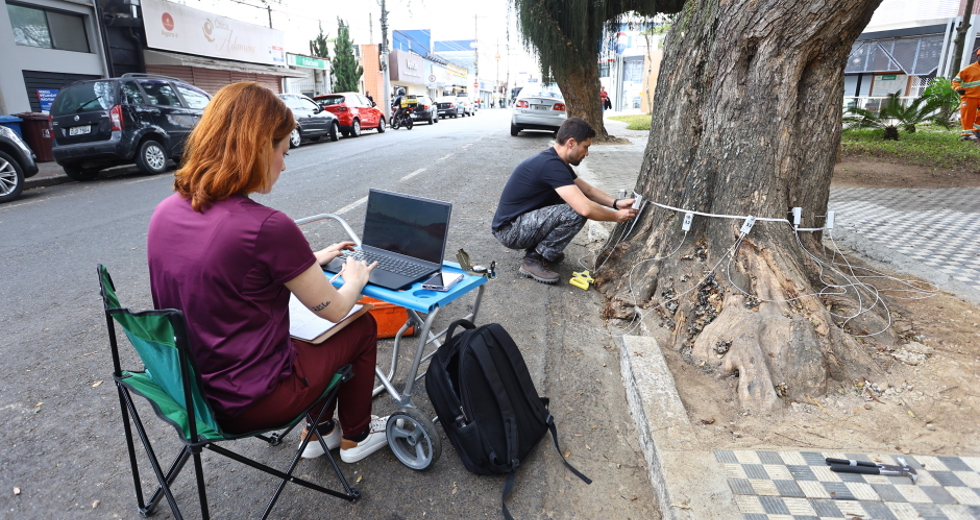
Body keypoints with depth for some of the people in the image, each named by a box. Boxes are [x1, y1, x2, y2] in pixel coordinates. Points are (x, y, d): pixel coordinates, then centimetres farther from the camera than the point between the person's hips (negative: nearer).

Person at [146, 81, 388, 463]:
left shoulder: (165, 213, -4)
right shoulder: (268, 227, -27)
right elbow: (334, 310, -13)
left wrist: (309, 260, 18)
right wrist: (356, 279, 8)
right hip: (248, 404, -7)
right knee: (362, 327, 14)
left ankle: (320, 431, 42)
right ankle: (355, 437, 32)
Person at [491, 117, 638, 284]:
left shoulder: (556, 161, 7)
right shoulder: (551, 165, -24)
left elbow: (588, 190, 17)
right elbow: (585, 209, -29)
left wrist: (615, 203, 2)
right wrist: (617, 216, -13)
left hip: (522, 220, 10)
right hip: (509, 230, -10)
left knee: (574, 200, 10)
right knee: (576, 213, -22)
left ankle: (540, 248, 12)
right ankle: (534, 260, -9)